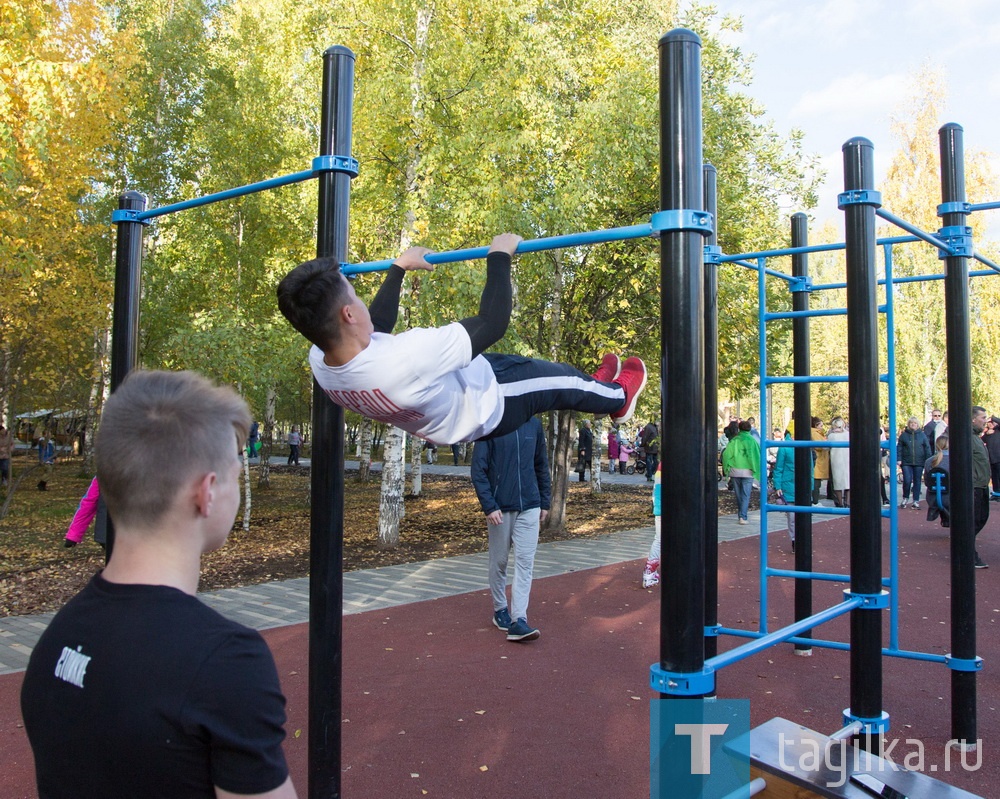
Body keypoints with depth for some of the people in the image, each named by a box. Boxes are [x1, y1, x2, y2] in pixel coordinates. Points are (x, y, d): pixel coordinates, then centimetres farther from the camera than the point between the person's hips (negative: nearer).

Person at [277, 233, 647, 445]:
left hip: (436, 418, 7)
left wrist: (399, 268, 9)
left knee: (521, 364, 27)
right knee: (557, 379, 17)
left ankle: (593, 387, 55)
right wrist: (500, 256, -22)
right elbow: (493, 322, -37)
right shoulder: (407, 359, -50)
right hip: (484, 408, -7)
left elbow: (374, 327, 0)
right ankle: (618, 398, 50)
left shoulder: (319, 362, -24)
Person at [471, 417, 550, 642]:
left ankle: (519, 620, -4)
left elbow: (541, 465, 13)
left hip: (530, 507, 3)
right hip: (500, 508, -3)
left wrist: (545, 502, 10)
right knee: (499, 562, 11)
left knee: (525, 563, -4)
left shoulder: (534, 424, 5)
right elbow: (478, 469, -9)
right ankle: (500, 610, 28)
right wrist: (489, 506, -15)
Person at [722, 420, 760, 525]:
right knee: (746, 495, -1)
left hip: (734, 471, 2)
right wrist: (756, 470, 3)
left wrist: (727, 469, 6)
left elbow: (726, 454, -3)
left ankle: (741, 514, 23)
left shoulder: (734, 440, 1)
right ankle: (743, 516, -12)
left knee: (738, 494, 15)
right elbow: (757, 456, -5)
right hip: (747, 471, -2)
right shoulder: (752, 441, -4)